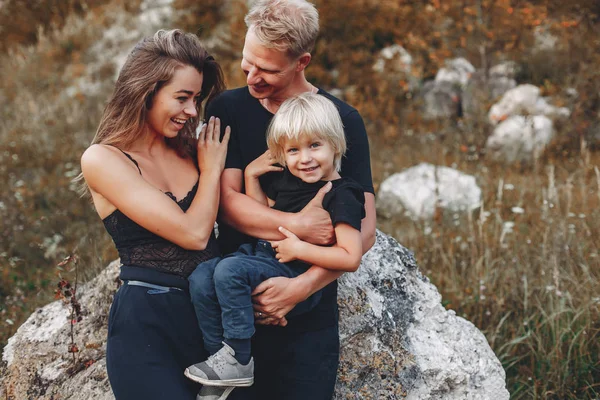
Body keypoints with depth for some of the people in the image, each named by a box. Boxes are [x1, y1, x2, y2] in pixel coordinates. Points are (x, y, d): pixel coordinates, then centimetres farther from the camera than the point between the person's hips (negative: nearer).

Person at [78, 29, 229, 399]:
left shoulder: (187, 149, 9)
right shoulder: (103, 160, -10)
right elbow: (192, 233, -16)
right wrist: (211, 167, -3)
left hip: (212, 311, 5)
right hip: (147, 325, -5)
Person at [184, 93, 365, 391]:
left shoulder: (341, 195, -12)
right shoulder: (288, 181, 14)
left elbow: (351, 258, -18)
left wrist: (298, 249, -20)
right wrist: (251, 175, 17)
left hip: (299, 278, -8)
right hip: (263, 255, 8)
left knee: (230, 269, -28)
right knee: (201, 278, -12)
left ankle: (239, 362, -19)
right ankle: (220, 355, -4)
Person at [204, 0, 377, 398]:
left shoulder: (342, 121, -4)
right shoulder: (229, 109, 0)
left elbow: (364, 231, -9)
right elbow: (228, 201, -10)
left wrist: (302, 286, -21)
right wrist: (296, 225, -23)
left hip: (308, 319, -1)